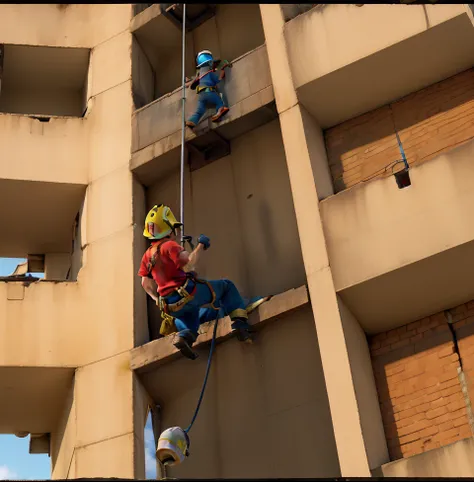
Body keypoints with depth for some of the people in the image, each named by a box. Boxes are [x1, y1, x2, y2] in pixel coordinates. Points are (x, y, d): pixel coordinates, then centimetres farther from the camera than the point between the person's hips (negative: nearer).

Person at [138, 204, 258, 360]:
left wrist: (157, 298, 27)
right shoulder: (169, 246, -11)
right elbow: (188, 262, -25)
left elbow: (146, 283, 16)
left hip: (172, 307, 7)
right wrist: (201, 246, -13)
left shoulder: (147, 255, 12)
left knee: (189, 314, 39)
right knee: (227, 286, 11)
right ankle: (240, 322, -3)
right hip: (188, 294, -7)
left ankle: (184, 335, 6)